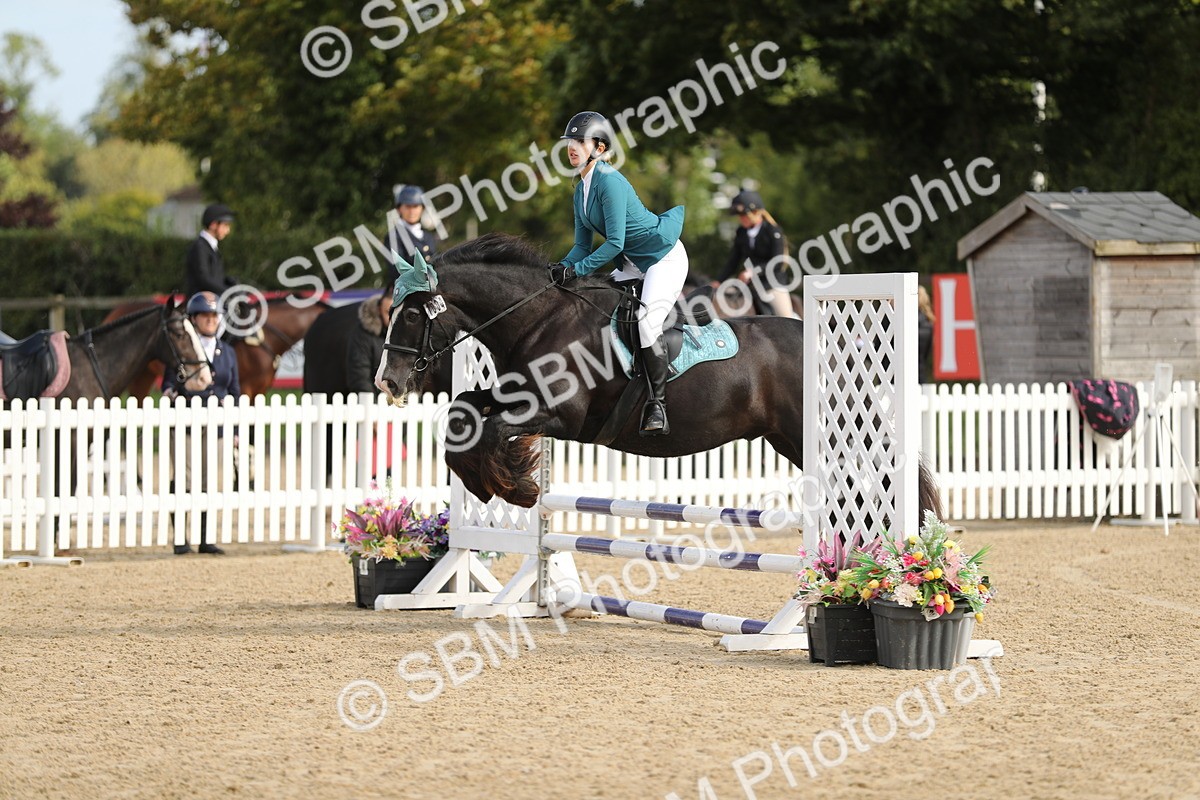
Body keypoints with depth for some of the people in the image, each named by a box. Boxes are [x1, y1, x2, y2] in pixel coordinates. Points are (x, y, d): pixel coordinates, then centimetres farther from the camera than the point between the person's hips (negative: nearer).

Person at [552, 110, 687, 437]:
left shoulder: (609, 181, -24)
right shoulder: (581, 189, 6)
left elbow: (615, 242, -27)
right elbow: (583, 244, 7)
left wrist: (577, 269, -27)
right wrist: (563, 266, -12)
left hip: (664, 256, -10)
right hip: (633, 262, 10)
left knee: (647, 321, -22)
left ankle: (658, 407, -18)